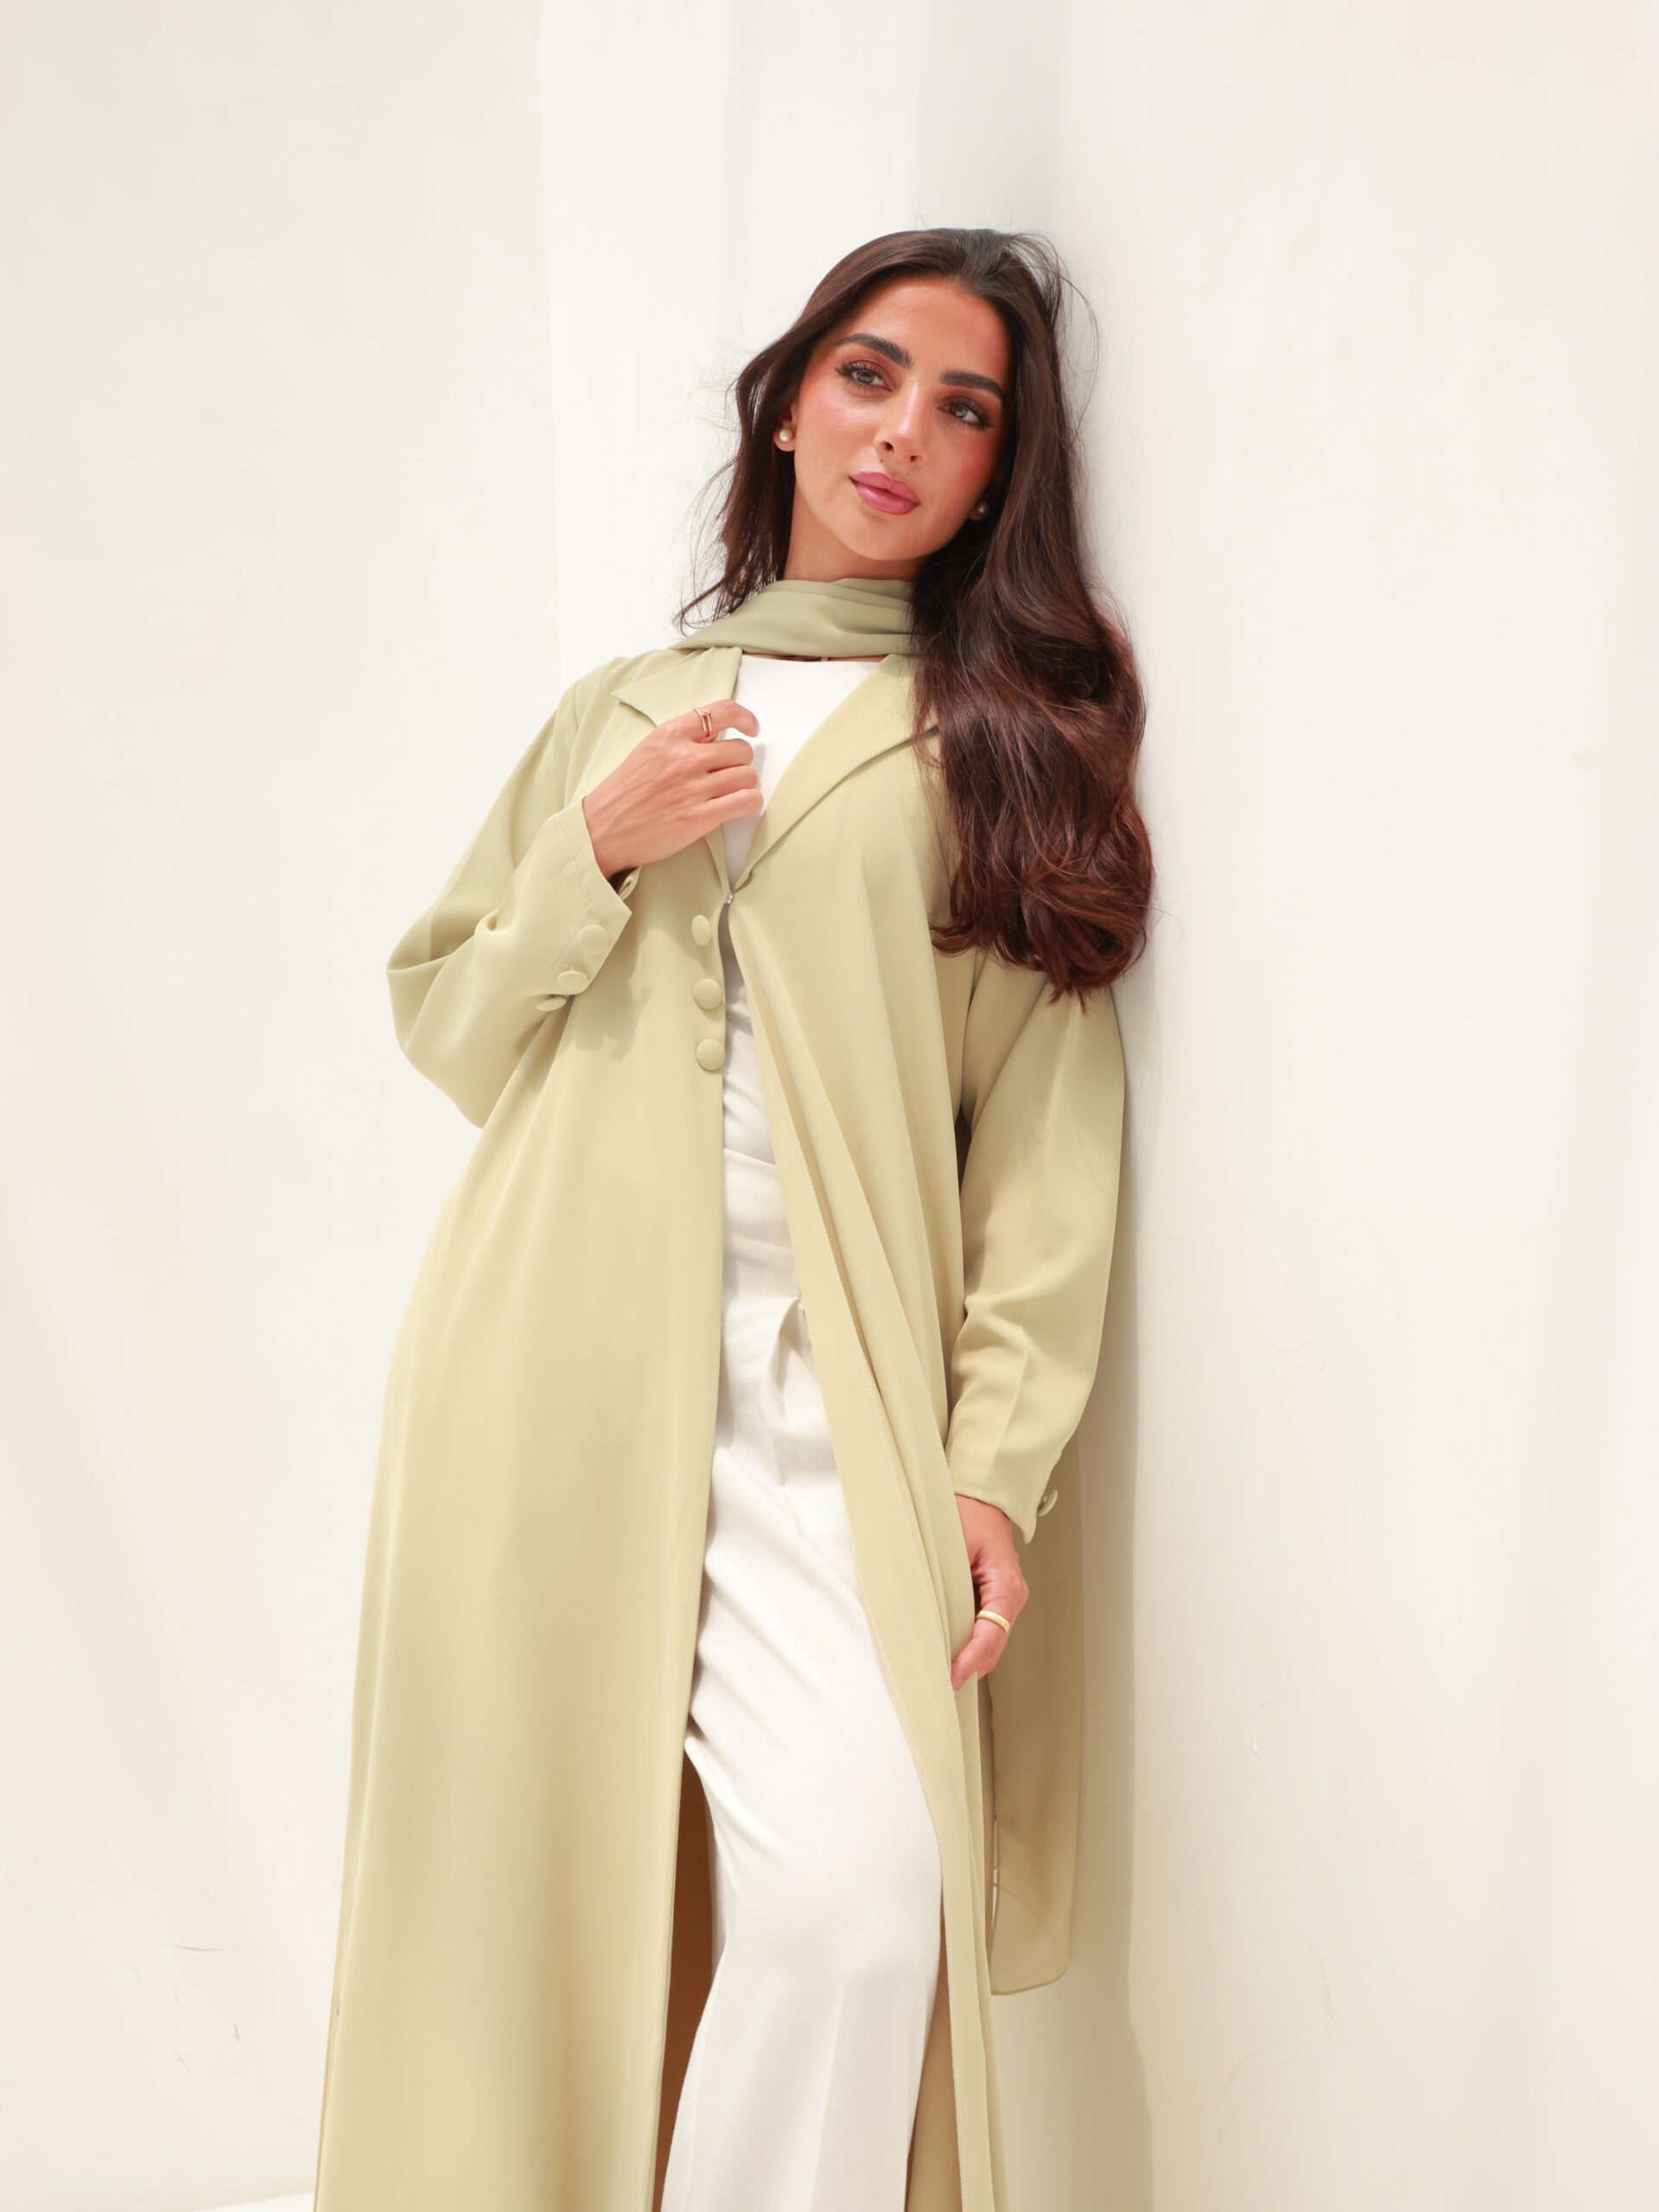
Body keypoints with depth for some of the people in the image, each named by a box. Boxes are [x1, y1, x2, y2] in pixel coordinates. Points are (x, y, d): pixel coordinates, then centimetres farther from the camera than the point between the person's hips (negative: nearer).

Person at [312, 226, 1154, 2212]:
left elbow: (1051, 1123, 1)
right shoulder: (618, 710, 19)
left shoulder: (1012, 741, 11)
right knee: (535, 1877, 2)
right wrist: (597, 855, 0)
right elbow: (446, 1023, 18)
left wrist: (1003, 1457, -8)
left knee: (856, 1897, -18)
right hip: (557, 1375, 2)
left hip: (820, 1394, -2)